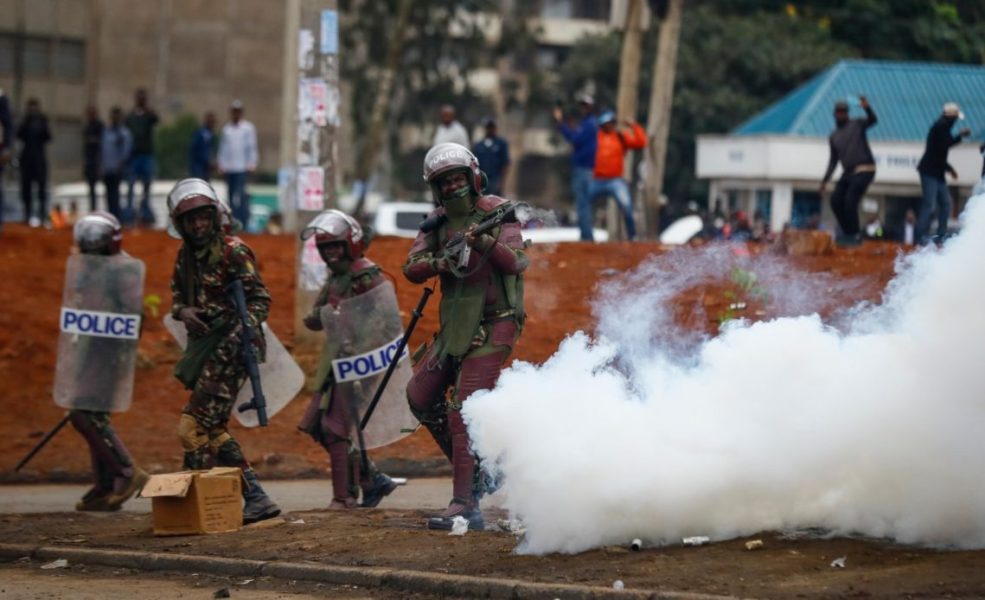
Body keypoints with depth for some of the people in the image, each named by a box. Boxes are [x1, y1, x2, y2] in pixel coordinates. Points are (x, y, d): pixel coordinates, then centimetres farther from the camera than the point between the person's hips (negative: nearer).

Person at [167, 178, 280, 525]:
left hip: (230, 350, -9)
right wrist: (183, 311, -4)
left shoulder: (233, 252, -9)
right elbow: (177, 296, 20)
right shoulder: (186, 256, 14)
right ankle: (255, 498, 15)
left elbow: (260, 298, -12)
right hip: (206, 349, 9)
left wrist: (244, 327, -30)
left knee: (193, 428, -14)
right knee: (213, 430, 11)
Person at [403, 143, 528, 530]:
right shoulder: (438, 221, 8)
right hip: (455, 326, 7)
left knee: (464, 409, -17)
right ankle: (472, 465, 27)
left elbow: (517, 263, -20)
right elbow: (411, 268, -1)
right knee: (420, 397, 13)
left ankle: (465, 505, -21)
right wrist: (441, 263, -21)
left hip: (493, 327, -7)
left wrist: (485, 243, -38)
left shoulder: (497, 212, -7)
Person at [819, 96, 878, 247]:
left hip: (864, 170, -7)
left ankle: (855, 236, -4)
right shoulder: (834, 137, 18)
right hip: (848, 172, 7)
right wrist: (825, 179, 16)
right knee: (836, 201, -3)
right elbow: (833, 160, 23)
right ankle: (847, 232, 11)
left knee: (850, 202, -16)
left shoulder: (857, 124, 2)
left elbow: (873, 120, -18)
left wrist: (867, 108, -38)